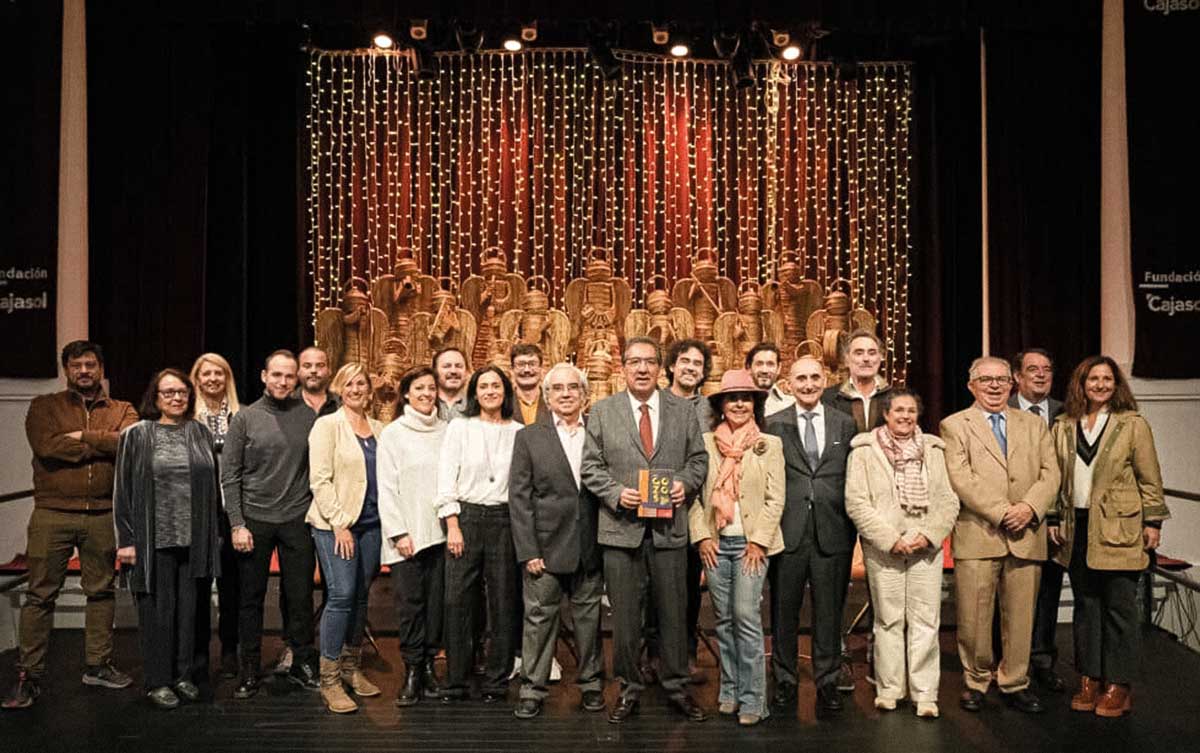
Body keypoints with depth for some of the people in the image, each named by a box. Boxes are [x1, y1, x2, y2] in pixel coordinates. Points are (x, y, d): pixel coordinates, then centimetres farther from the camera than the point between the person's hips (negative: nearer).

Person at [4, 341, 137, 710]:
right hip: (52, 515, -2)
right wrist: (103, 444, -11)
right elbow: (46, 447, -13)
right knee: (40, 595, 2)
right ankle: (28, 676, 11)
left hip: (103, 516, 2)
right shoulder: (45, 407, 6)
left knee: (101, 591, 10)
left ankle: (98, 665, 23)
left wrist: (82, 437, -13)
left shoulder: (122, 411, 10)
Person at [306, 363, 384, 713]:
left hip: (371, 523, 5)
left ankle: (352, 668, 22)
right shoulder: (327, 425, -3)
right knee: (341, 595, -10)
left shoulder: (379, 429, 12)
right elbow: (319, 480, -9)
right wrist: (339, 524, -14)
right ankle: (329, 681, -1)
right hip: (334, 523, -5)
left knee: (361, 595, 9)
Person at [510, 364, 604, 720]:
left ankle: (590, 683, 27)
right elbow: (519, 497, -2)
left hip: (590, 546, 2)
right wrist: (527, 551, -8)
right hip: (546, 546, -1)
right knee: (539, 617, 5)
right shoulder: (529, 437, 1)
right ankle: (532, 689, 17)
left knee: (589, 617, 12)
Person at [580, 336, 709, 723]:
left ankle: (676, 687, 25)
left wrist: (686, 483, -9)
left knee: (673, 611, 10)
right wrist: (616, 493, -13)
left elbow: (698, 458, 10)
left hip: (669, 527, 1)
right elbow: (590, 467, 1)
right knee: (625, 615, 8)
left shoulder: (683, 410, 6)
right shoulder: (602, 411, 2)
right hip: (621, 527, -1)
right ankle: (629, 688, 23)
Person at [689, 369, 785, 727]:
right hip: (715, 542, 2)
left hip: (751, 542, -2)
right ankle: (730, 691, 21)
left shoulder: (769, 444, 2)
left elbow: (775, 499, -1)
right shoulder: (705, 442, 5)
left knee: (747, 616, -9)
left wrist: (758, 540, -8)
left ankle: (752, 699, 0)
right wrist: (702, 535, -3)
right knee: (723, 619, 8)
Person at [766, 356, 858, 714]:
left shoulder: (845, 424, 8)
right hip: (787, 532, -1)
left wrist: (853, 527, 2)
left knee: (830, 611, 8)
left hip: (832, 533, 1)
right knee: (784, 610, 8)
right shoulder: (773, 424, 3)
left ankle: (827, 683, 21)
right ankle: (785, 681, 22)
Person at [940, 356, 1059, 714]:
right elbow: (961, 479, -7)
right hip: (977, 535, -3)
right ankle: (976, 682, 16)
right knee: (974, 617, 1)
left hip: (1027, 536, 3)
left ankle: (1014, 684, 21)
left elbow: (1050, 472, 7)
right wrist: (1001, 512, -13)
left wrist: (1030, 506, -10)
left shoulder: (1034, 425, 17)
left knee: (1021, 616, 7)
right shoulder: (954, 425, 4)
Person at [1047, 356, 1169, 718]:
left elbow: (1150, 478, -1)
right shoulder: (1063, 426, 7)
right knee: (1085, 606, 11)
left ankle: (1118, 685, 12)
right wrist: (1054, 519, 8)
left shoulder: (1133, 424, -1)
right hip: (1077, 530, 4)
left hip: (1119, 530, -3)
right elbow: (1056, 478, 11)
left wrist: (1153, 522, -5)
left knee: (1119, 608, 2)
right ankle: (1089, 678, 20)